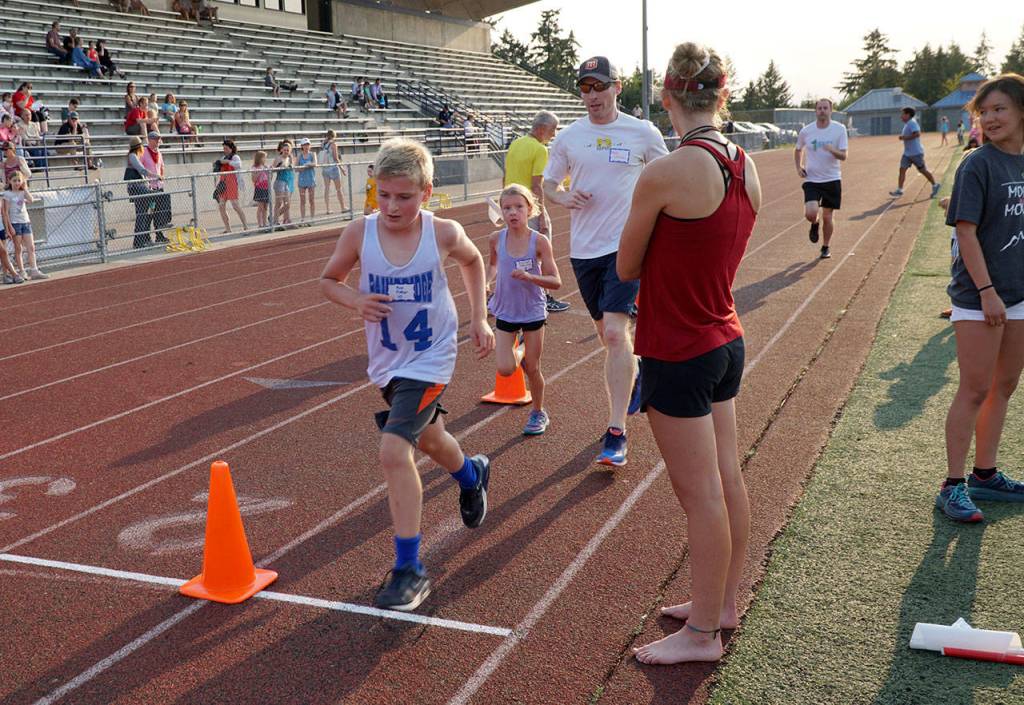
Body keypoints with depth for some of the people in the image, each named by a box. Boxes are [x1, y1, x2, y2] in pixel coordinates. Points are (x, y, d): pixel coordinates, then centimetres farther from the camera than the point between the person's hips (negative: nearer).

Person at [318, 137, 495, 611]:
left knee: (394, 451, -18)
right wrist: (356, 302, -18)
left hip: (430, 359, -4)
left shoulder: (443, 234, -15)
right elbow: (329, 280, 2)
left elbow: (472, 260, 8)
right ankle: (472, 475, 61)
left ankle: (409, 569, -7)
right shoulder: (360, 233, -13)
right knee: (427, 437, 25)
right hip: (386, 359, 4)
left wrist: (479, 318, 7)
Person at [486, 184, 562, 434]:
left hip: (533, 313, -2)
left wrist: (530, 277, -29)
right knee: (505, 370, -7)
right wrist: (486, 281, -5)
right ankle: (516, 349, 28)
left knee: (532, 368, 8)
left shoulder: (539, 242, -15)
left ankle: (538, 413, 31)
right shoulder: (496, 238, -7)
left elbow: (556, 282, -13)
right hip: (505, 313, 2)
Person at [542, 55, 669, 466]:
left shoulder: (643, 133, -2)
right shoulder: (568, 137, 5)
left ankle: (616, 433, -14)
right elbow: (548, 184, 13)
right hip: (584, 247, 4)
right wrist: (564, 197, -9)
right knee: (607, 332, 15)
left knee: (614, 332, -17)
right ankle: (634, 373, 47)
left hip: (626, 245, -4)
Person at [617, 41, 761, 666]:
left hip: (678, 354, -8)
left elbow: (627, 268, -8)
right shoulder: (746, 168, 1)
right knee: (727, 482, 17)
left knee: (701, 496, 2)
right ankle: (723, 603, 33)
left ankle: (702, 633, 17)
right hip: (727, 341, 8)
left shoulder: (664, 175, -21)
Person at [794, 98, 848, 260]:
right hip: (811, 179, 0)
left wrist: (832, 150, -31)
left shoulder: (839, 129, -6)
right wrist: (799, 167, 1)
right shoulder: (806, 131, -2)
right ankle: (815, 224, 19)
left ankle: (826, 247, 28)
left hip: (832, 179, 0)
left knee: (827, 216, 6)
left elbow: (843, 156, -10)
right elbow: (798, 150, 17)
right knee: (810, 214, -19)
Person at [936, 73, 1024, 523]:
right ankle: (953, 487, 5)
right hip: (978, 297, -7)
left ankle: (985, 475, 26)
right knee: (974, 390, -4)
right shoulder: (978, 165, -11)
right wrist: (987, 292, -19)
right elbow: (966, 232, -15)